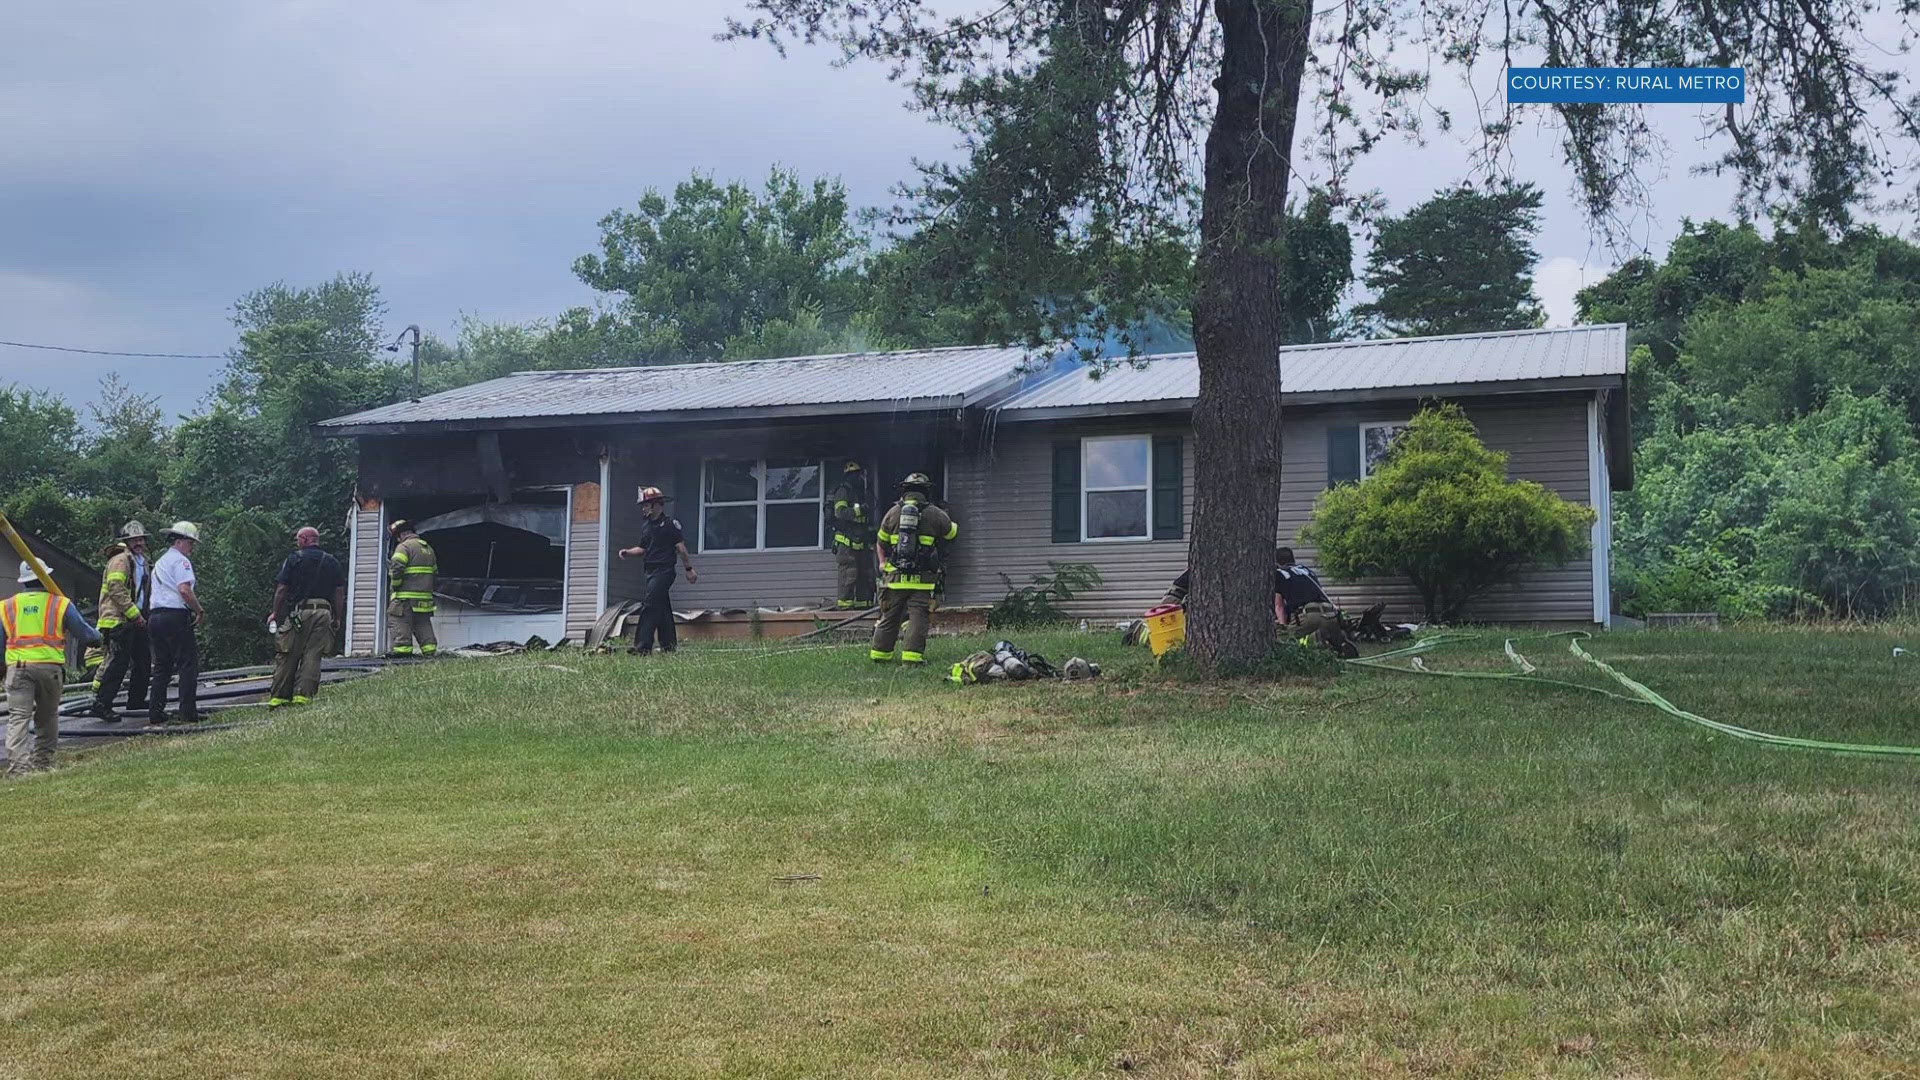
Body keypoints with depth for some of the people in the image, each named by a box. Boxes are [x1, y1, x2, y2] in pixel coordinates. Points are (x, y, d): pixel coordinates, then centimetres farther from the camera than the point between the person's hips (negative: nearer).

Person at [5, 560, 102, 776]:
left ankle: (17, 765, -19)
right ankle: (42, 761, 20)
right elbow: (85, 634, 12)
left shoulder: (6, 607, 13)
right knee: (47, 716, 16)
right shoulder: (60, 603, 7)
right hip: (50, 665, 0)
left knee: (18, 716, -6)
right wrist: (98, 637, 34)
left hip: (17, 666, 0)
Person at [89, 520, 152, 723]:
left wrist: (144, 614, 18)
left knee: (143, 661, 14)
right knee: (118, 661, -13)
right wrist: (135, 614, -19)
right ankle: (101, 704, -12)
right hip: (119, 620, -10)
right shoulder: (120, 560, -9)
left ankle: (136, 700, 26)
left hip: (136, 620, 10)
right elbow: (116, 589, -19)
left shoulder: (142, 562, 21)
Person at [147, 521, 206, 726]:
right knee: (188, 664, -6)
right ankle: (187, 713, -11)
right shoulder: (180, 560, -6)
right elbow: (184, 590, -19)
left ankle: (155, 714, 9)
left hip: (155, 616, 9)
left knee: (161, 667, 11)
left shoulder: (159, 562, 24)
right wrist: (200, 611, -10)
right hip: (176, 616, -9)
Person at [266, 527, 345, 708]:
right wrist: (337, 617, 16)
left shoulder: (294, 559, 2)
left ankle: (279, 697, 7)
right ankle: (303, 695, -7)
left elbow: (281, 589, 0)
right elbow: (339, 592, 10)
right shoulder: (332, 562, 12)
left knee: (286, 656, 4)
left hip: (299, 611, -2)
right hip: (324, 612, 3)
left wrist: (275, 613, 9)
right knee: (313, 656, 1)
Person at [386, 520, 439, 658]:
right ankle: (429, 649, 7)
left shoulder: (404, 547, -7)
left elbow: (396, 569, -18)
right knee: (423, 623, 12)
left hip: (406, 596, -8)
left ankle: (402, 648, -11)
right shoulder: (428, 548, 19)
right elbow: (434, 570, 22)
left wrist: (395, 585, -5)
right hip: (426, 594, 8)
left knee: (399, 621, -4)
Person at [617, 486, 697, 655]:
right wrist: (628, 552, 5)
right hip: (651, 572, 8)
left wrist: (689, 569, -8)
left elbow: (681, 547, -7)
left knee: (650, 606, -15)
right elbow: (642, 549, 23)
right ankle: (669, 645, 16)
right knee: (663, 609, 11)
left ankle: (642, 646, -20)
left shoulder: (670, 524, -6)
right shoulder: (646, 526, 17)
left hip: (663, 571, -8)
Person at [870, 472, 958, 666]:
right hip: (922, 579, -3)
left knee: (889, 617, 11)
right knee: (918, 617, -2)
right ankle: (911, 655, -9)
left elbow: (881, 544, 16)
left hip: (895, 577, 3)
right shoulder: (935, 514, -1)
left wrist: (883, 562, 30)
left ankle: (880, 654, 18)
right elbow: (953, 533, 16)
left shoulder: (893, 513, 7)